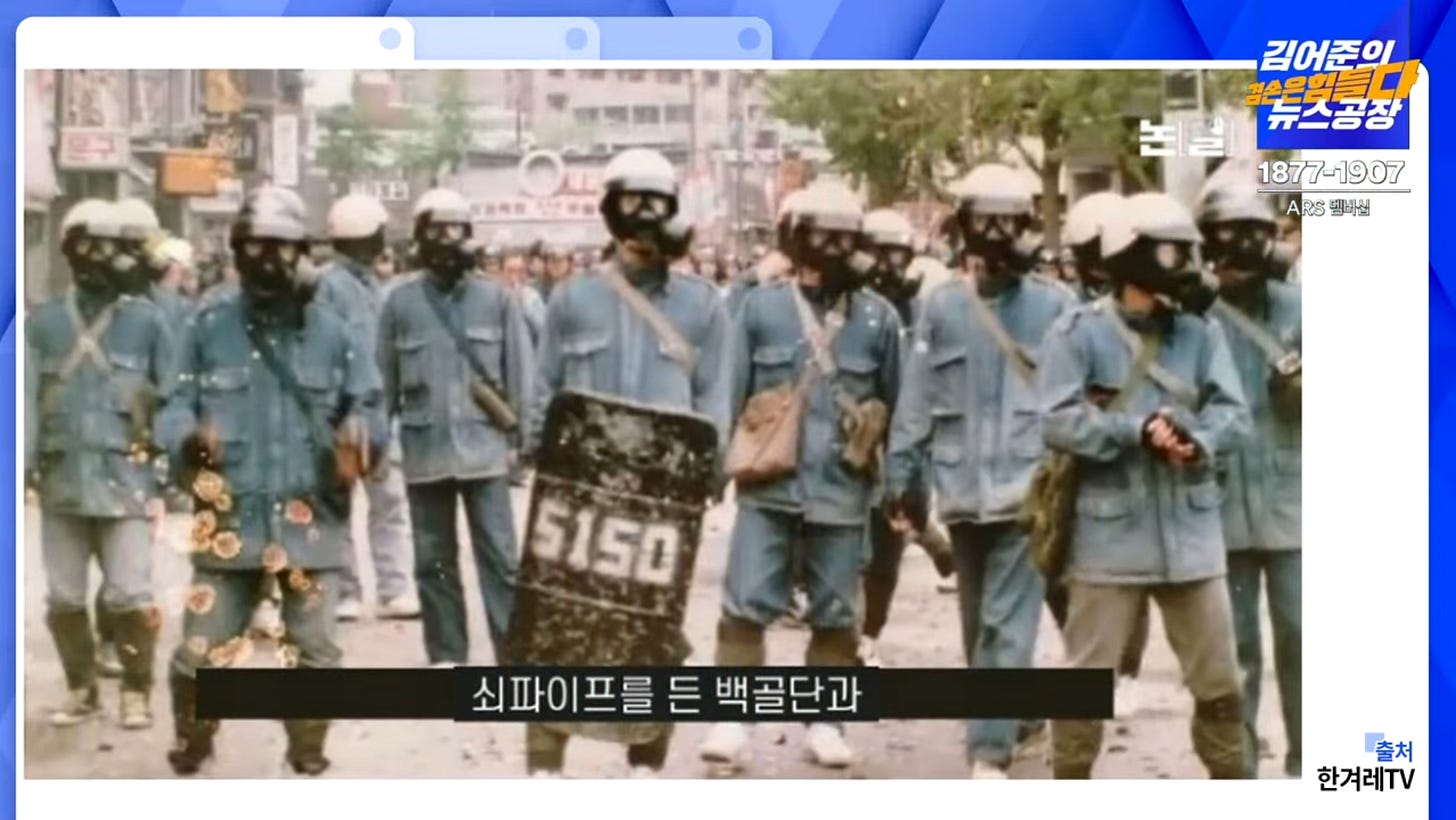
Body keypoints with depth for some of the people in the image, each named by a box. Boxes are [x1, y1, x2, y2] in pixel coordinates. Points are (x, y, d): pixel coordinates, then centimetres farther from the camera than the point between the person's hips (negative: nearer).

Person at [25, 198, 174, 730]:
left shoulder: (146, 319, 2)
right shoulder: (44, 321, 5)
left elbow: (171, 399, 4)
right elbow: (28, 397, 1)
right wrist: (24, 464, -9)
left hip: (125, 478, -2)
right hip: (62, 479, 2)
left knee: (129, 595, -3)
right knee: (63, 596, 10)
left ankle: (136, 691, 13)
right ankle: (81, 687, 26)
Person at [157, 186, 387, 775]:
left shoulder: (332, 333, 1)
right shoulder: (208, 328, 1)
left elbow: (367, 409, 5)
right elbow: (177, 406, 3)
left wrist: (359, 436, -18)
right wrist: (187, 438, -19)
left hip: (311, 519, 1)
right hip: (229, 519, 0)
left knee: (313, 653, 9)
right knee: (202, 652, 3)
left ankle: (308, 761, 28)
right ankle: (188, 757, 27)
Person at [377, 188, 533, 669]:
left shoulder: (496, 298, 1)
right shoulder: (400, 301, 2)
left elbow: (520, 371, 3)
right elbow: (384, 379, 6)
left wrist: (522, 435, 0)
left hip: (484, 447, -1)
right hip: (425, 450, 1)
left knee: (500, 557, -2)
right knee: (434, 558, 10)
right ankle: (446, 656, 20)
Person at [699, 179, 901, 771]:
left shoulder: (878, 316, 3)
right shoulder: (760, 306, 1)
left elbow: (895, 404, 10)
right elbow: (731, 391, 5)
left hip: (842, 489, 1)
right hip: (767, 485, -1)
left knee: (836, 612, 10)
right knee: (746, 605, -3)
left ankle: (825, 721, 22)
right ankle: (732, 719, 5)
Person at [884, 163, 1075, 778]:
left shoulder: (1054, 305, -3)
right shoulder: (941, 306, 3)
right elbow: (916, 400, 3)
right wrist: (902, 479, 2)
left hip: (1027, 489, -3)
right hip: (963, 488, 3)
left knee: (1009, 624, -8)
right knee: (979, 620, 18)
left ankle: (989, 752, -7)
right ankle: (1003, 723, 36)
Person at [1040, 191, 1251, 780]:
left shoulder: (1201, 332, 6)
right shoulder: (1078, 332, -6)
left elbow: (1233, 413, -3)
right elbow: (1059, 421, -14)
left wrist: (1197, 439, -24)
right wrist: (1137, 430, -24)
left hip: (1190, 531, 4)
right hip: (1109, 532, -3)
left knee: (1219, 681, 12)